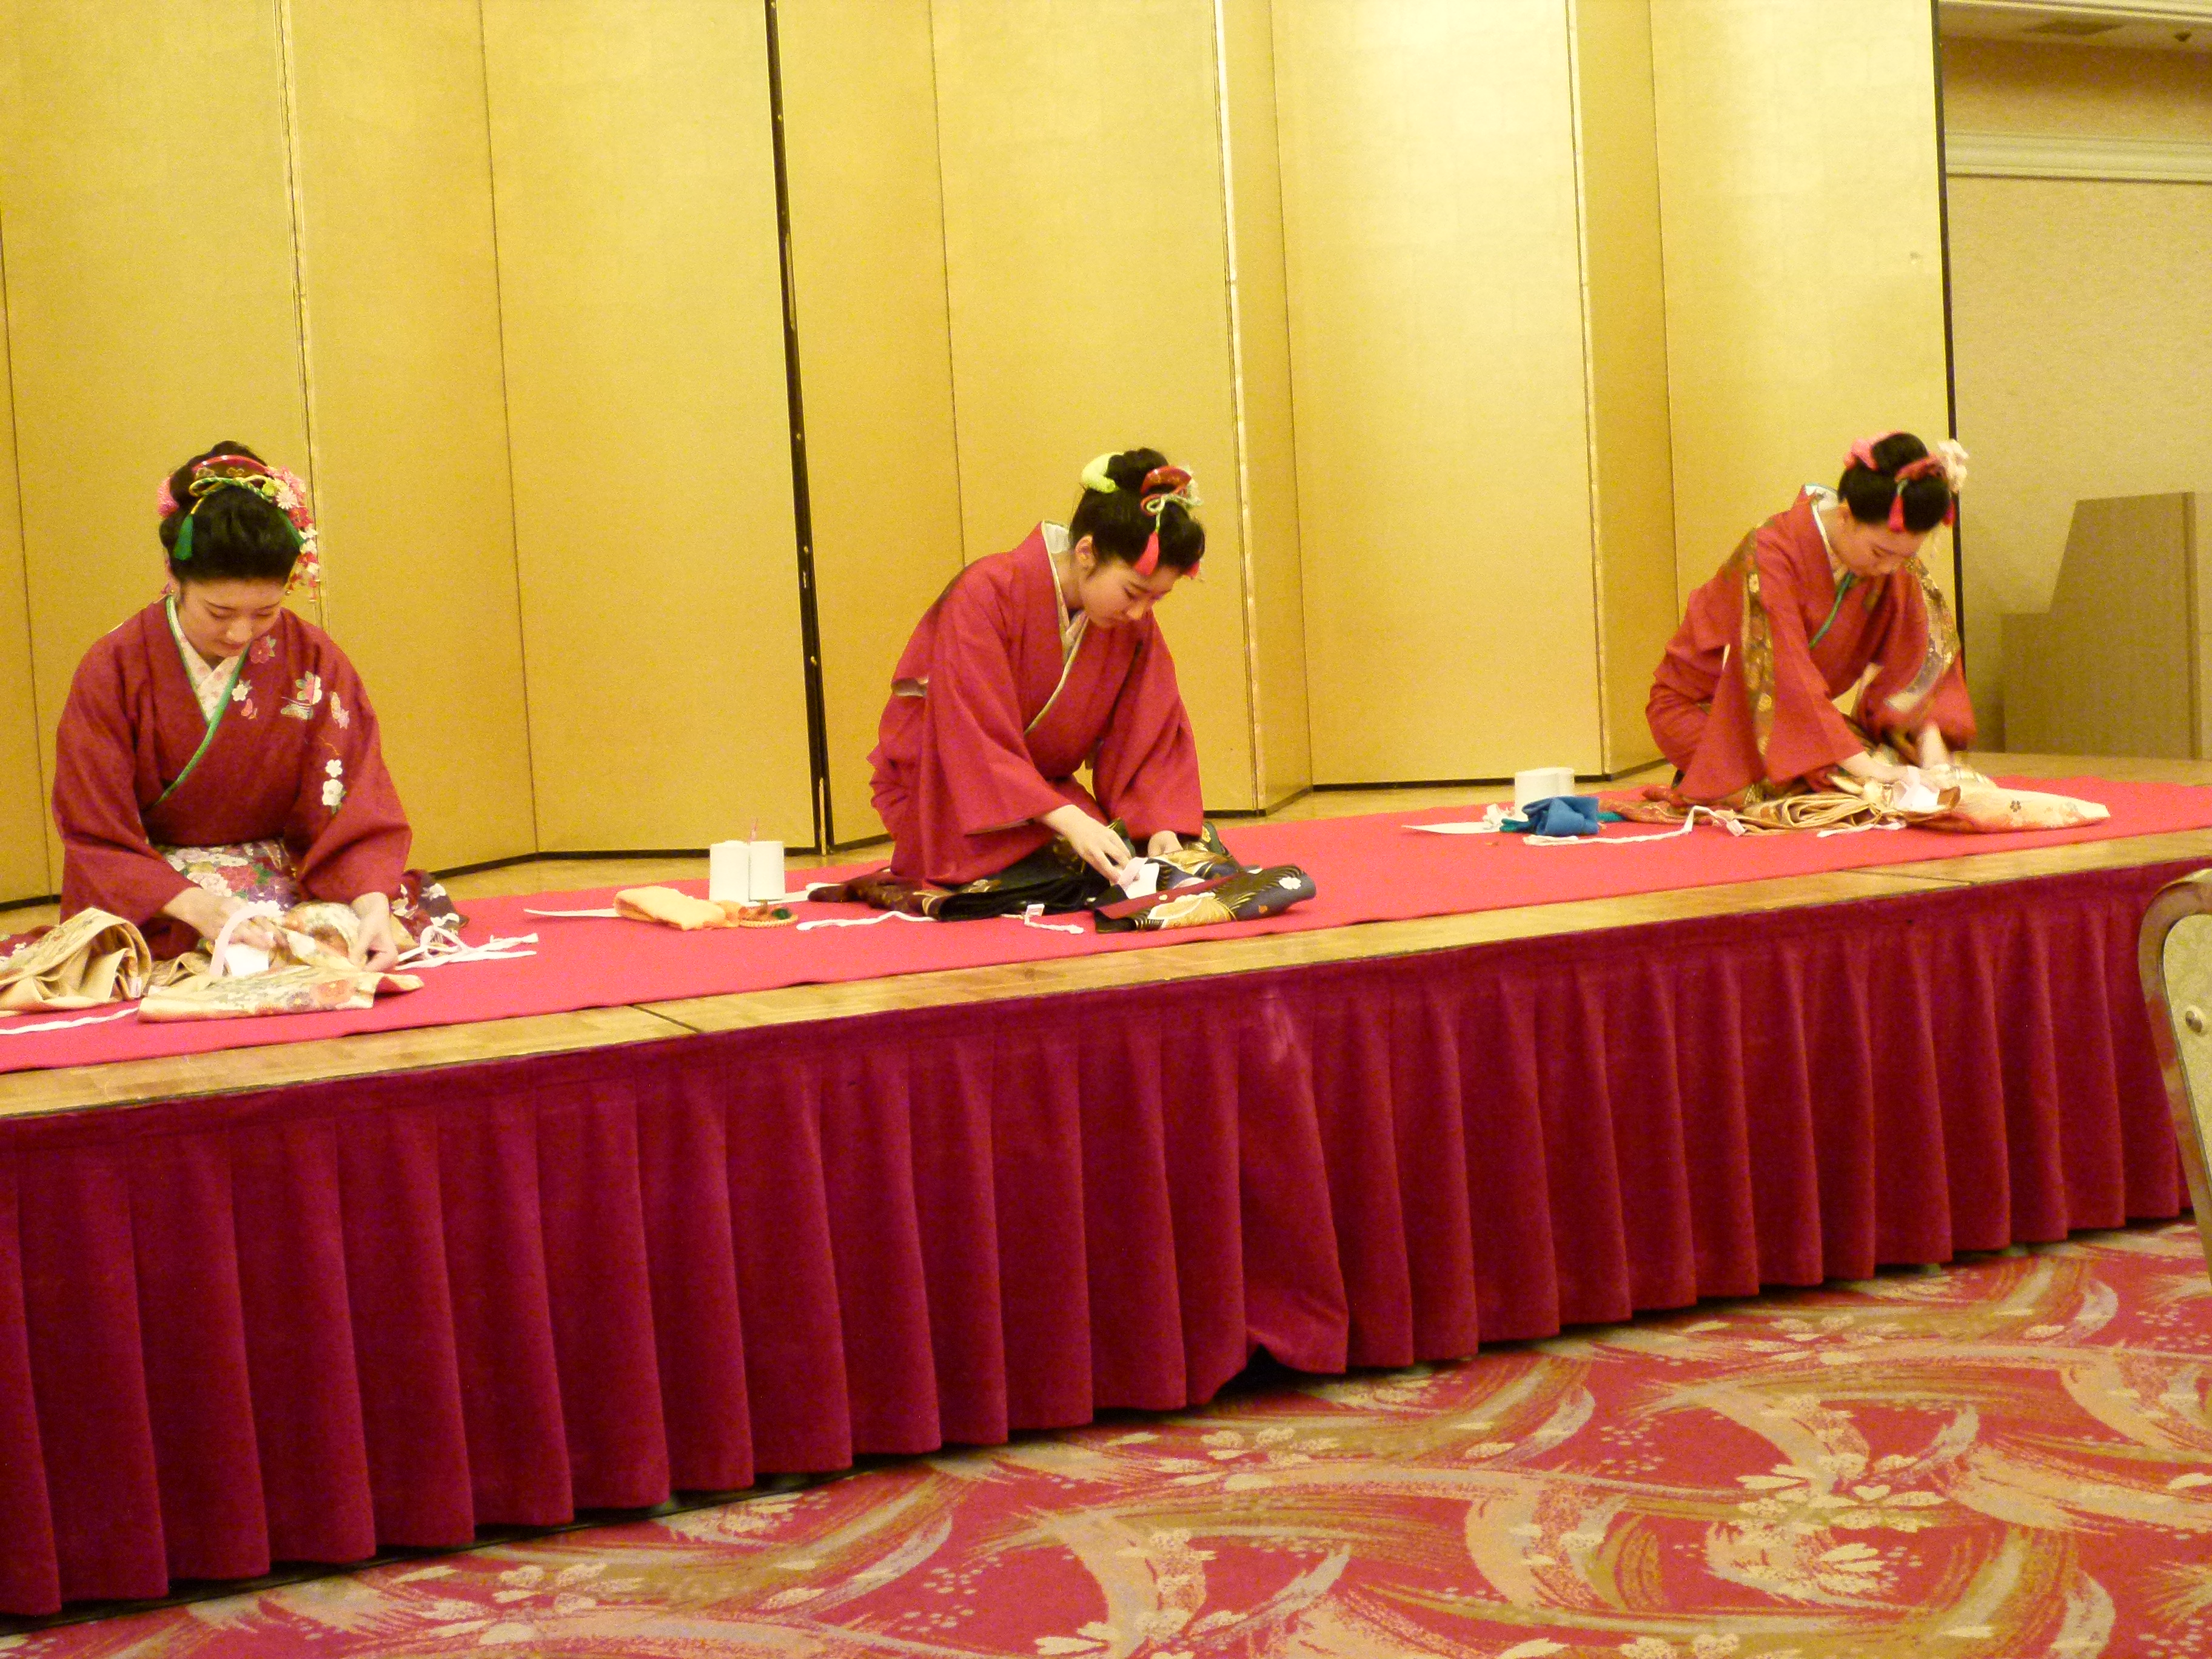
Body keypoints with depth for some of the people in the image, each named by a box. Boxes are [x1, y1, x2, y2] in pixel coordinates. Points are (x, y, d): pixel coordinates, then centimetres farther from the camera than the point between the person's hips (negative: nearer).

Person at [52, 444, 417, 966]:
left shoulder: (312, 661, -6)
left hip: (292, 885, 1)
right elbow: (99, 842, -11)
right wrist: (193, 905, -29)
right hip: (154, 913, -1)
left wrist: (372, 903, -30)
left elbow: (351, 813, -9)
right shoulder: (112, 673, -10)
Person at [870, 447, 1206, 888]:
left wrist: (1161, 825, -25)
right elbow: (977, 743, -29)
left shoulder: (1135, 624, -8)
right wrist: (1069, 819, -40)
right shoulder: (987, 595, -25)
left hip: (1041, 791, 7)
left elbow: (1153, 735, -5)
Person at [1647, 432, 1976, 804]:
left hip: (1799, 713, 7)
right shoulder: (1769, 554, -30)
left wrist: (1930, 739, -24)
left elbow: (1922, 657, -7)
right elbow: (1784, 676, -35)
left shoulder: (1895, 562, -9)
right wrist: (1860, 763, -41)